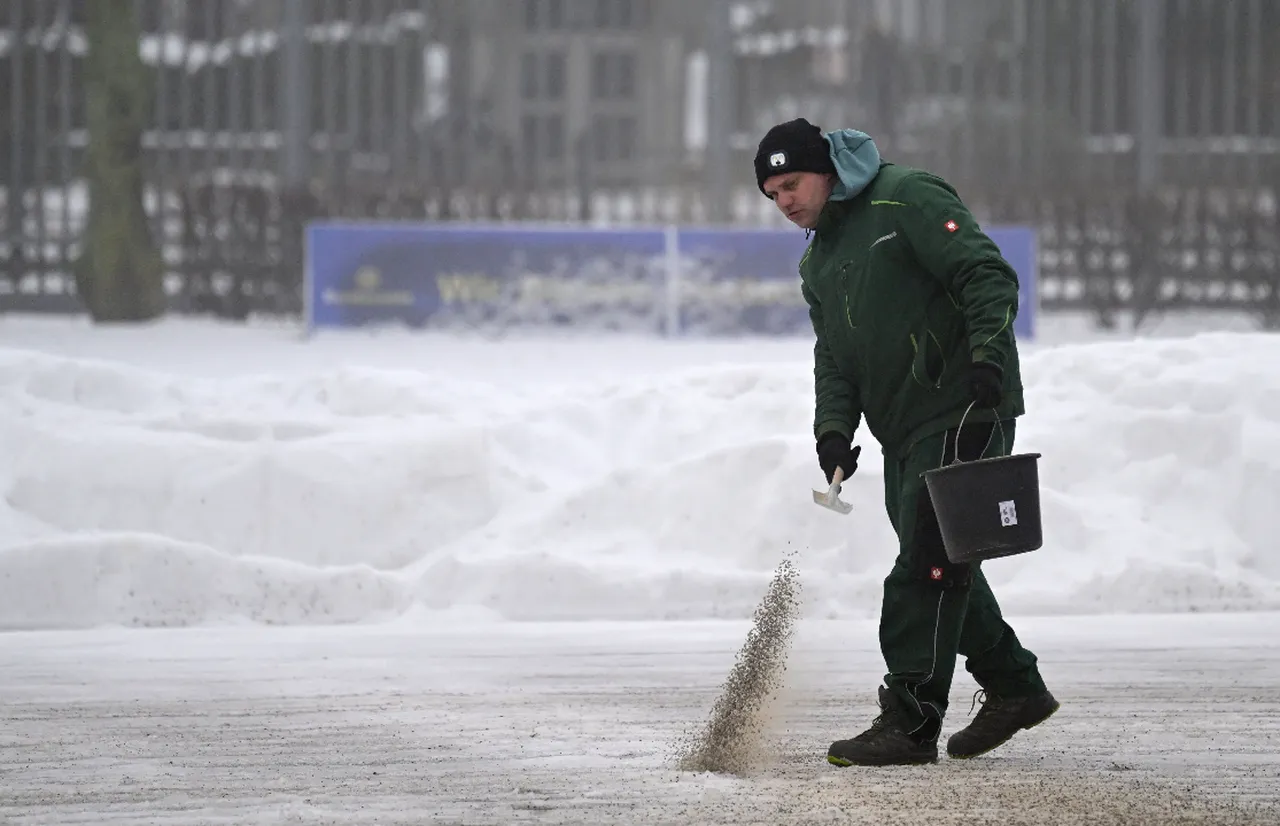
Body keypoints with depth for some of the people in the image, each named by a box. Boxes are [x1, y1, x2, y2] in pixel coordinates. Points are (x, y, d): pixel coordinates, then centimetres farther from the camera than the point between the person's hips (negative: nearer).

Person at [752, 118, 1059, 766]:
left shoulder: (908, 200, -9)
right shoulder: (818, 262, 19)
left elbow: (987, 275, -15)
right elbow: (834, 355, 17)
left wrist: (987, 359, -26)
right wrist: (834, 428, 0)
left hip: (964, 412, -9)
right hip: (903, 430, 9)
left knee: (930, 563, -11)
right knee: (941, 564, 13)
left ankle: (910, 722, -12)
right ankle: (1013, 687, 28)